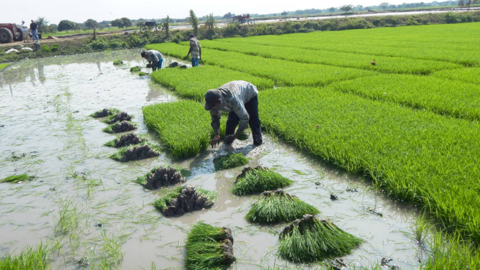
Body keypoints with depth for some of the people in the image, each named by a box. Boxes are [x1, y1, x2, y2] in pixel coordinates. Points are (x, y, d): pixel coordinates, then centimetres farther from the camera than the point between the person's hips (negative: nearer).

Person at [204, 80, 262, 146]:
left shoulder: (233, 99, -50)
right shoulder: (214, 99, -29)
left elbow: (244, 118, -42)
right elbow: (215, 117, -12)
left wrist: (235, 136, -35)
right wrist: (216, 135, -22)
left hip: (250, 94, -5)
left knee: (253, 120, -5)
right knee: (231, 120, -5)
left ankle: (257, 141, 12)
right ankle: (227, 141, 9)